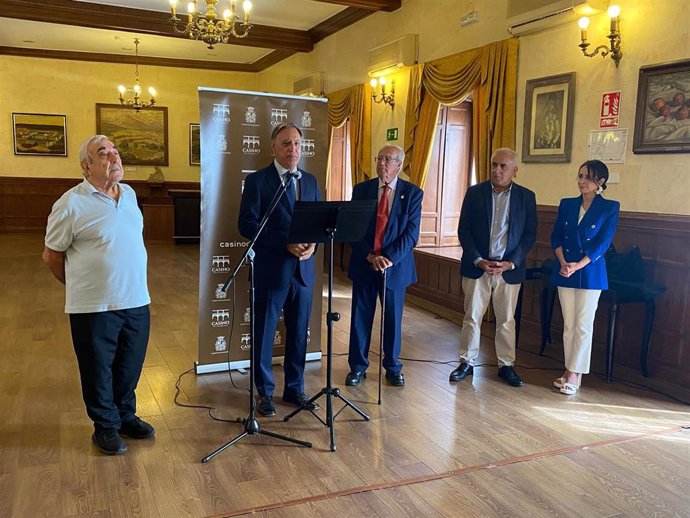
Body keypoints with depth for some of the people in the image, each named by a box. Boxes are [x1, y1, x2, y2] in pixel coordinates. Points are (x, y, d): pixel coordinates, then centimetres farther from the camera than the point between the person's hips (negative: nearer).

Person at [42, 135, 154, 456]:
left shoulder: (129, 194, 7)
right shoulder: (71, 204, -12)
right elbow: (51, 256, -3)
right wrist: (80, 287, 8)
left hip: (136, 301, 5)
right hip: (94, 308, -5)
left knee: (130, 367, 17)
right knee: (98, 370, 10)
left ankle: (126, 416, 37)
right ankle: (106, 426, 29)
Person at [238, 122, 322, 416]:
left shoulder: (310, 181, 11)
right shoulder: (257, 180, -5)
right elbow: (246, 224, -12)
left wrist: (313, 244, -9)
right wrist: (286, 243, -20)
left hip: (303, 269, 5)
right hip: (271, 269, -4)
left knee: (298, 333, 13)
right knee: (264, 333, 8)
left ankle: (294, 389, 29)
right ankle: (265, 392, 24)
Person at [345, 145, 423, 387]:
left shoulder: (412, 193, -1)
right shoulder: (361, 190, 3)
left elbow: (411, 233, -7)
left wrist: (389, 258, -18)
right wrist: (370, 256, -14)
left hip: (396, 265, -1)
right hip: (364, 264, 1)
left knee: (393, 319, 10)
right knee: (360, 317, 7)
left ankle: (393, 368, 26)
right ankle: (357, 367, 21)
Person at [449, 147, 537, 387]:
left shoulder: (526, 197, 1)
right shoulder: (475, 192, 1)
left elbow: (530, 234, 1)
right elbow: (463, 230, -1)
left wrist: (511, 263, -11)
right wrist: (478, 260, -12)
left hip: (509, 269, 0)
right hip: (476, 266, 0)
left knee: (506, 320, 10)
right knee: (472, 317, 6)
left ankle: (506, 365, 22)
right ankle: (467, 363, 18)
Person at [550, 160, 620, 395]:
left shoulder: (610, 208, -3)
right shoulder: (567, 204, 8)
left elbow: (603, 243, -9)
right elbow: (556, 237, 6)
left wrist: (578, 265, -19)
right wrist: (563, 262, -11)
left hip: (591, 273, -4)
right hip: (565, 272, 4)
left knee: (583, 325, -2)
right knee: (568, 324, 7)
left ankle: (574, 375, 4)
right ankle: (570, 371, 16)